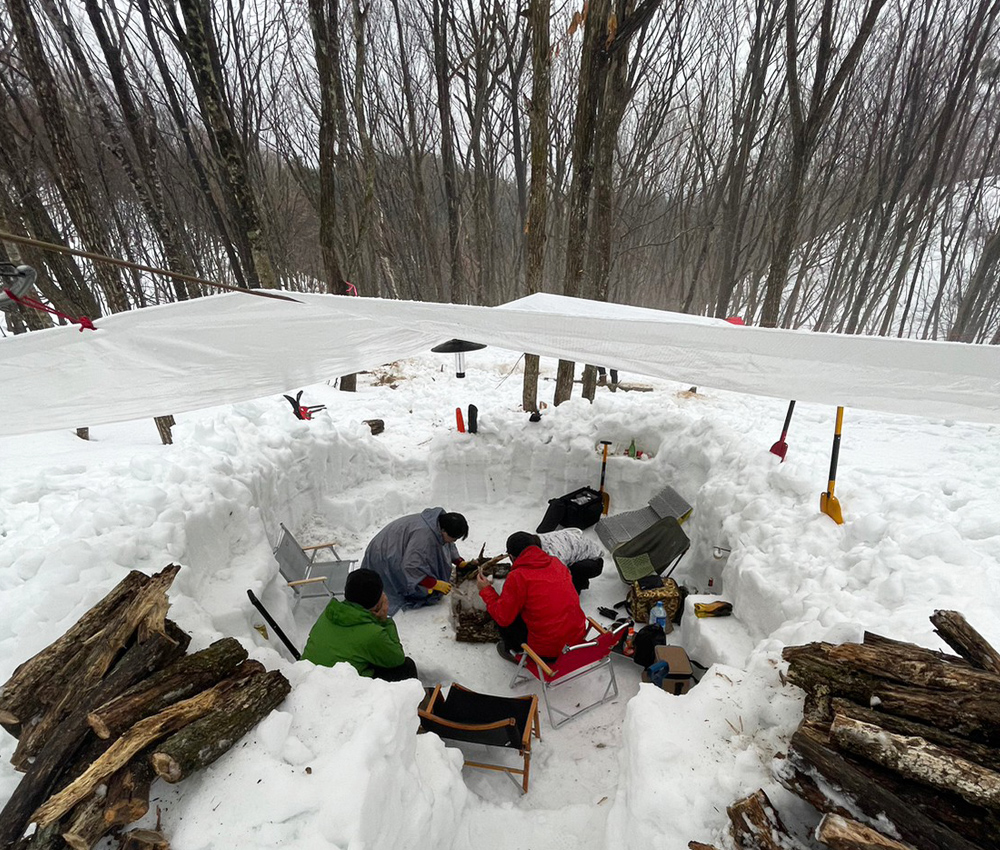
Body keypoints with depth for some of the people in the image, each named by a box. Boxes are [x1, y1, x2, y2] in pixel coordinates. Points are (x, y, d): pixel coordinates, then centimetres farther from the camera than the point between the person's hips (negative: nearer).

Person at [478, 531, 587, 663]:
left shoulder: (517, 577, -17)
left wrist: (486, 591, 3)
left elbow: (503, 618, -10)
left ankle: (516, 651, 23)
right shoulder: (556, 563, 1)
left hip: (548, 650, -6)